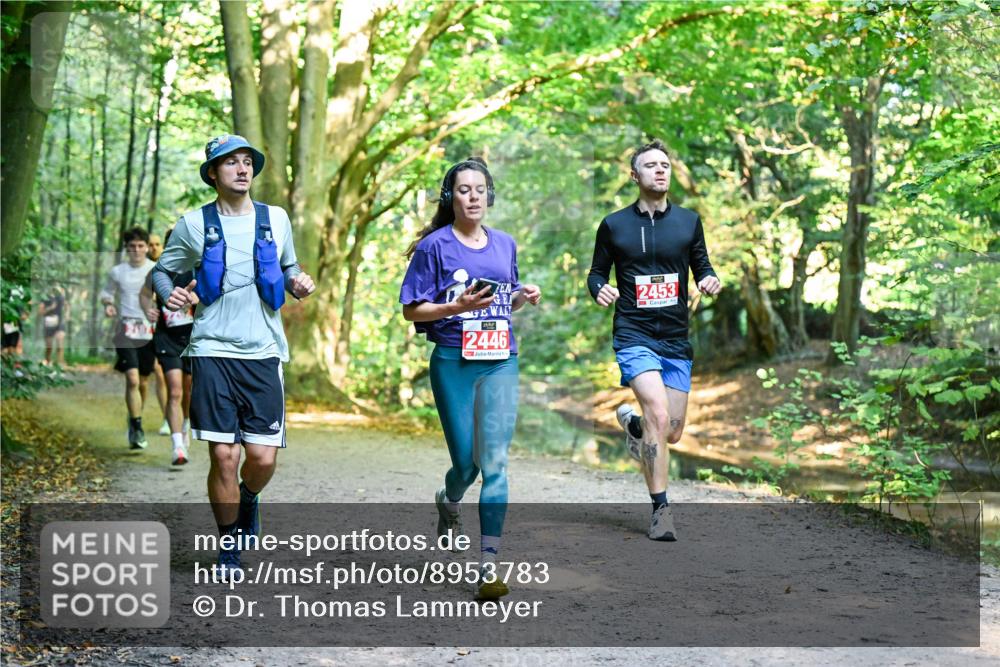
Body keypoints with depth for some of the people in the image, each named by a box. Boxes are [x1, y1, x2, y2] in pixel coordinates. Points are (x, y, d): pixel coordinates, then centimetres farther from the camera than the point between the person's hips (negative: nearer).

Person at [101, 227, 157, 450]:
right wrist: (107, 304, -4)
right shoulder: (117, 272, 4)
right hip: (125, 330, -1)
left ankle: (134, 421, 34)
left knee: (143, 382, 11)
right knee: (132, 379, -16)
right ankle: (137, 428, -13)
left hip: (149, 331, 1)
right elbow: (107, 292, 18)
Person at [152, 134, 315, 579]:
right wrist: (170, 296, -8)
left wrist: (298, 283, 0)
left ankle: (248, 498, 33)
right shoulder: (194, 224, 3)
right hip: (213, 353, -2)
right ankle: (229, 548, 14)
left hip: (264, 354, 2)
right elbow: (162, 271, 13)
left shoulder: (276, 219, 9)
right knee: (223, 456, -5)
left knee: (264, 457, -4)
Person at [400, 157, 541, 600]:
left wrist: (524, 297, 2)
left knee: (494, 463, -7)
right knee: (466, 463, 4)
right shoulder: (435, 246, -2)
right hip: (453, 362, -3)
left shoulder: (505, 245, 12)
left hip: (501, 362, 3)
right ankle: (448, 501, 42)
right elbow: (412, 310, -3)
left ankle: (488, 567, -7)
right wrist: (459, 306, -17)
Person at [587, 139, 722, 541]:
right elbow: (597, 272, 10)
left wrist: (710, 281, -9)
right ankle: (660, 510, -12)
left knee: (672, 433, 7)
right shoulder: (614, 225, 1)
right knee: (658, 415, -22)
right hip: (634, 337, -3)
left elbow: (701, 266, 14)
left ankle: (631, 421, 43)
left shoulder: (688, 221, 7)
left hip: (676, 341, 4)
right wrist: (600, 290, -13)